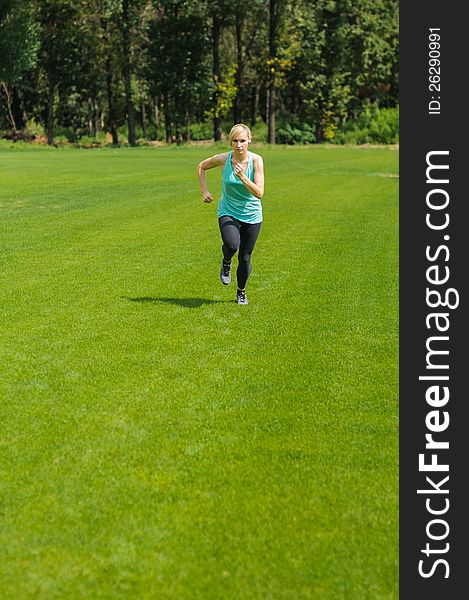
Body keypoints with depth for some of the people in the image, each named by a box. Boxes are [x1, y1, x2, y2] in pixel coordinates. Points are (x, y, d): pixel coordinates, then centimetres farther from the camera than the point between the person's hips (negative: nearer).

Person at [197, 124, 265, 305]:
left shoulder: (256, 160, -15)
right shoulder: (223, 159, -13)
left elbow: (259, 193, -20)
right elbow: (201, 166, 7)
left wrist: (242, 177, -32)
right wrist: (204, 191, -1)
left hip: (251, 215, 1)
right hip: (228, 212, -1)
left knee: (245, 257, 7)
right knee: (231, 244, -30)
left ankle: (241, 292, 33)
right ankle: (226, 263, 6)